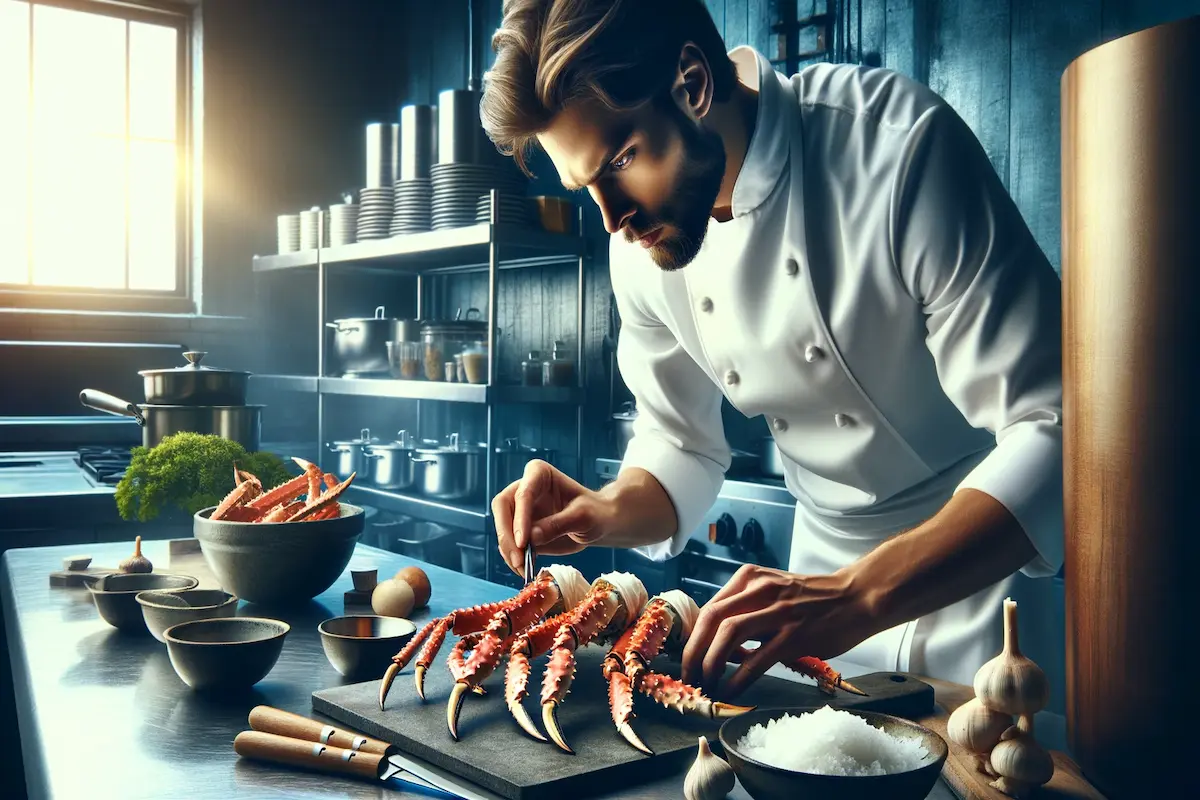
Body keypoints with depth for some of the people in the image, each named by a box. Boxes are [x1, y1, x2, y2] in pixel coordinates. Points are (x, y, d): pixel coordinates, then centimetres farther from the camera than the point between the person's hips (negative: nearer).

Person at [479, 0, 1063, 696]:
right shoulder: (639, 241, -9)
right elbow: (682, 452, 4)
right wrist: (608, 514, -18)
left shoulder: (900, 144, -27)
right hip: (830, 568, 5)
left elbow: (1054, 432, -30)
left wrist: (856, 598, -41)